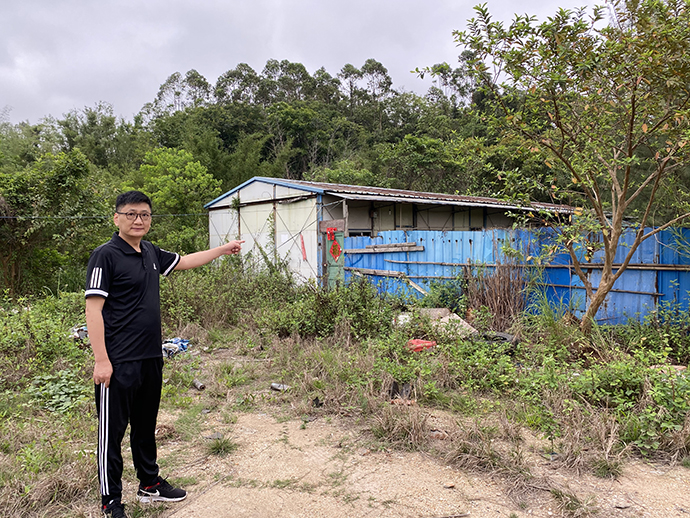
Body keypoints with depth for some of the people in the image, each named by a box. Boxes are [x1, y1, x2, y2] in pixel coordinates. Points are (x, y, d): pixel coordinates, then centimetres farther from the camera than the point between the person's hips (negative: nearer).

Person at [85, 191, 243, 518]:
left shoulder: (150, 253, 10)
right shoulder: (106, 255, -11)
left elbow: (185, 261, 27)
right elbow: (93, 309, -15)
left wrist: (224, 249, 30)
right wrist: (101, 360, -20)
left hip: (151, 359, 8)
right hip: (119, 362, -7)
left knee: (146, 426, 20)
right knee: (112, 431, 5)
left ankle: (150, 484, 36)